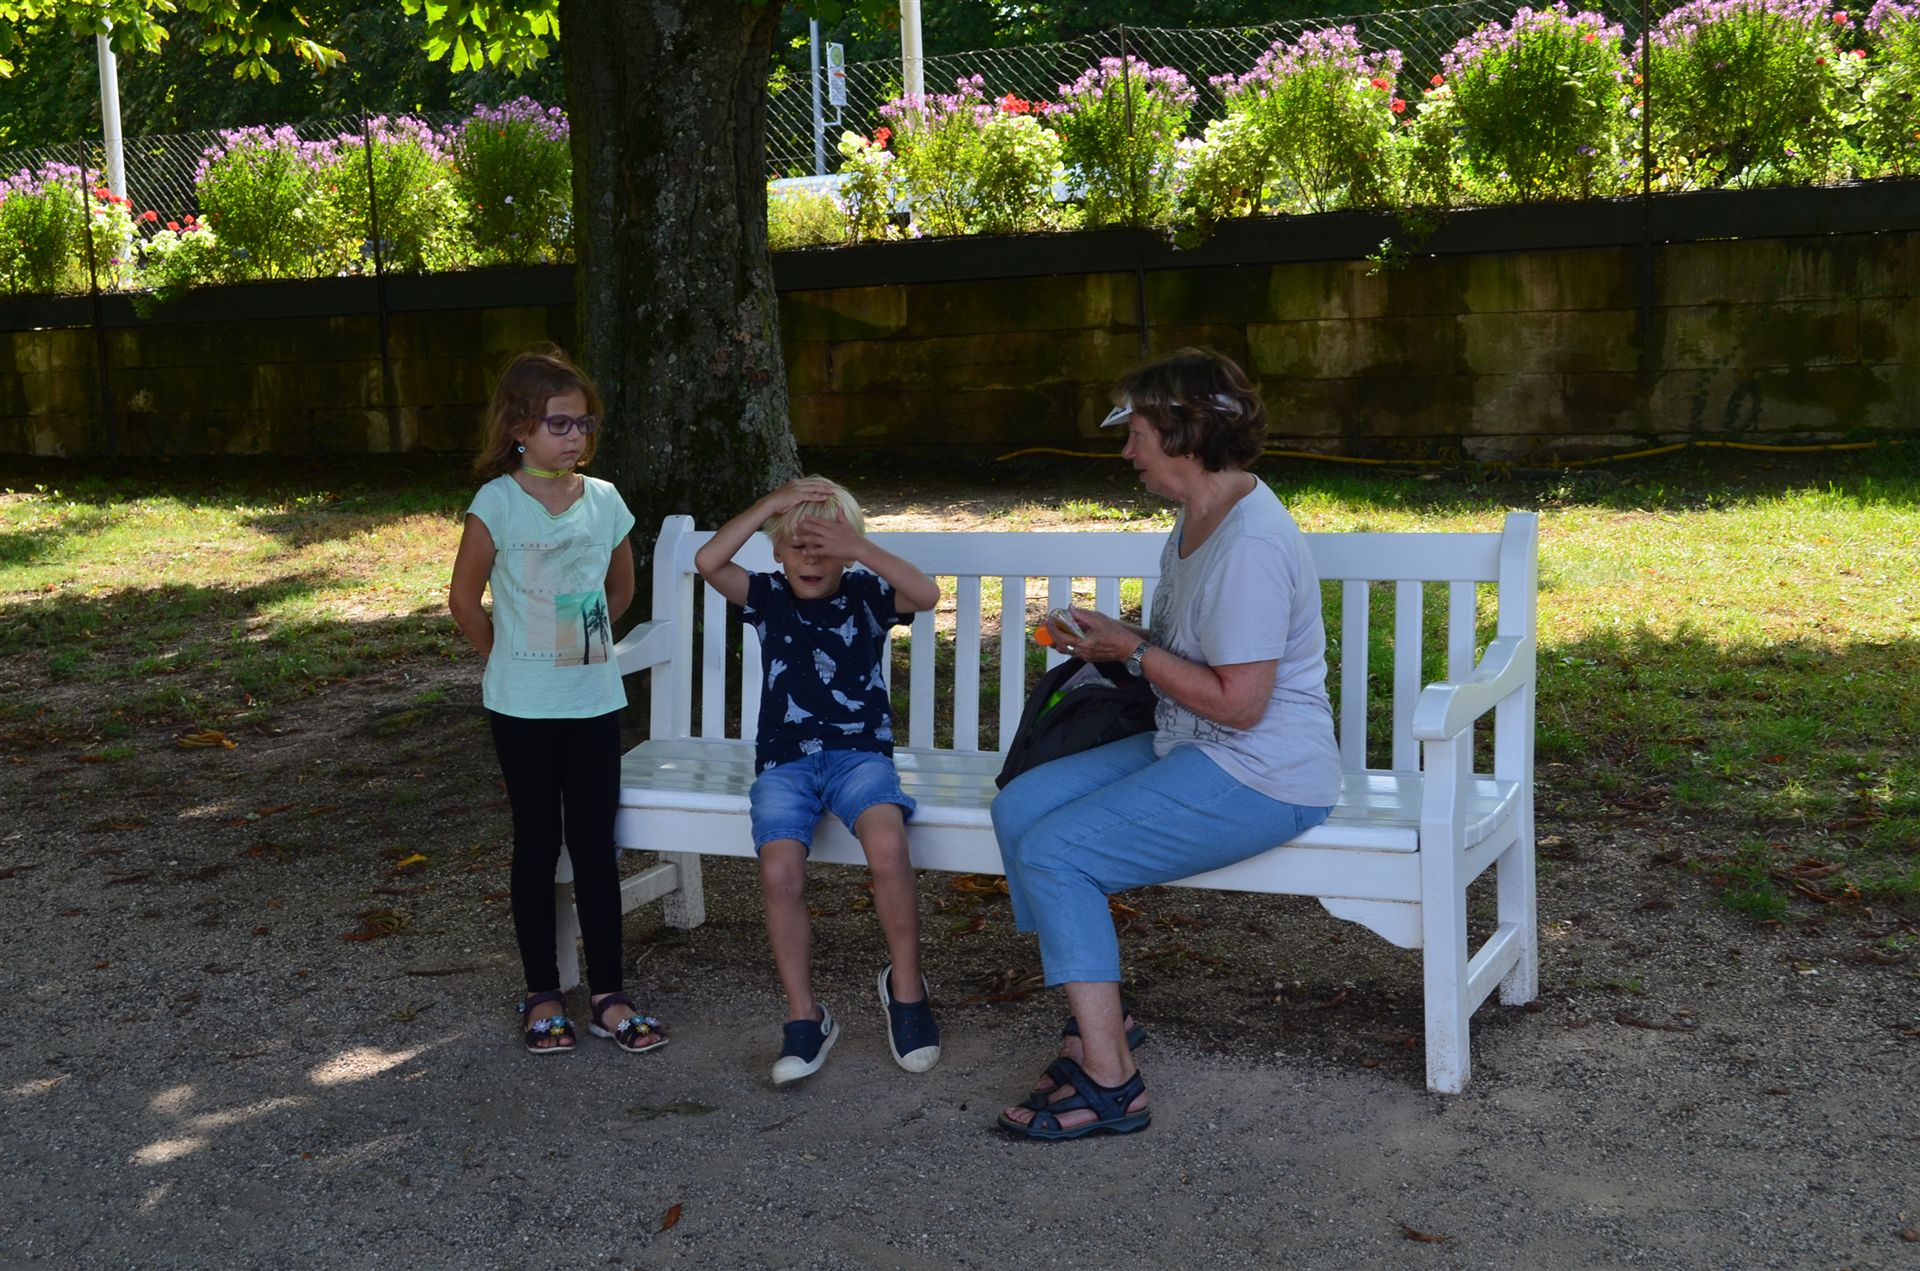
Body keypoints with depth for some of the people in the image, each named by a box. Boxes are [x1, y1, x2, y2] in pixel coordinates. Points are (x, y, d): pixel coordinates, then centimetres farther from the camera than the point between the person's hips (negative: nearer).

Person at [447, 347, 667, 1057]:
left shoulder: (603, 500, 2)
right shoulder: (498, 504, -9)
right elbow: (464, 598, -2)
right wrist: (508, 658, 6)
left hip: (594, 699, 3)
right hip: (524, 706, -3)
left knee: (596, 847, 6)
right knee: (538, 848, 7)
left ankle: (608, 996, 14)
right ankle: (543, 997, 18)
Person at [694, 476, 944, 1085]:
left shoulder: (866, 596, 6)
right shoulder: (768, 597, 9)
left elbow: (927, 593, -14)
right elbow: (707, 561, -8)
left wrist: (859, 549, -23)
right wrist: (769, 504, -10)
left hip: (859, 752, -1)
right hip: (784, 760, 2)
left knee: (887, 845, -33)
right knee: (779, 872, -25)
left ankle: (906, 986, -10)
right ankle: (804, 1016, -8)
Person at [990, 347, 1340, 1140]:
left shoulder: (1251, 545, -22)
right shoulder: (1195, 521, 12)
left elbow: (1237, 701, -25)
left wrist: (1131, 650, -14)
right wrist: (1109, 642, 7)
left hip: (1259, 778, -11)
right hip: (1191, 749, 11)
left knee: (1052, 853, -19)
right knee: (1019, 806, 0)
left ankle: (1108, 1082, -11)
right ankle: (1098, 1016, 5)